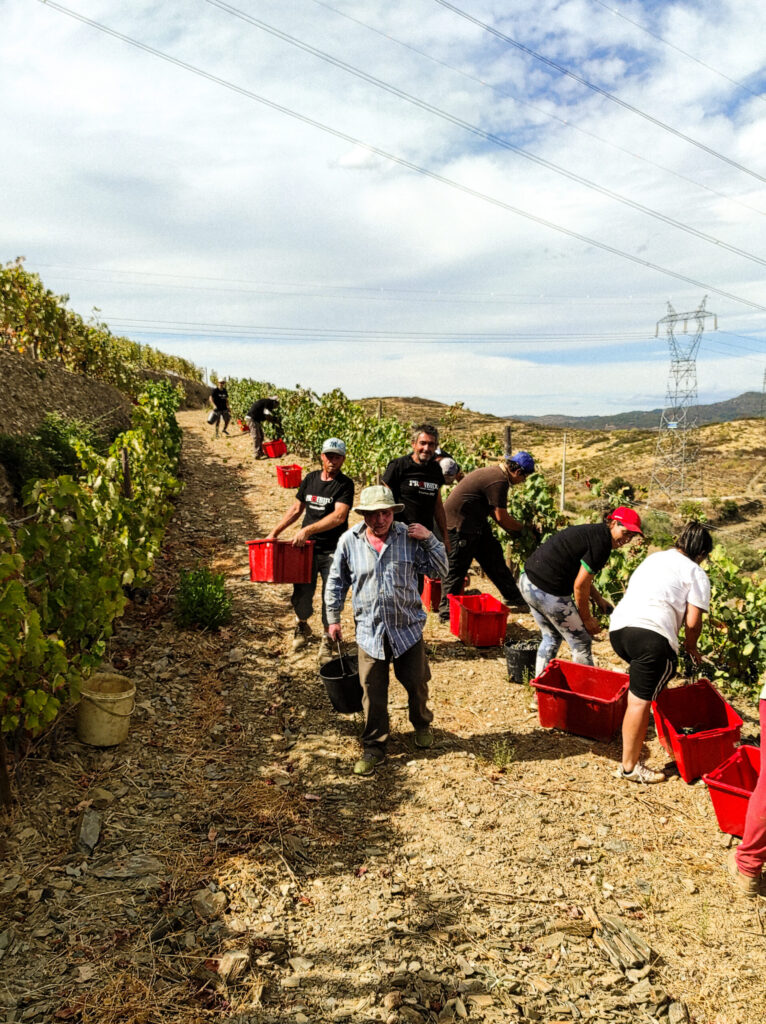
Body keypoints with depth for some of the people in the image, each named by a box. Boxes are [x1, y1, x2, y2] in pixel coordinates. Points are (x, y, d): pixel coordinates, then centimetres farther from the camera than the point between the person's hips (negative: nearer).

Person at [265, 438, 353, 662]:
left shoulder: (345, 484, -8)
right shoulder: (310, 479, 8)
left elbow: (339, 516, -21)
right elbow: (296, 509, 18)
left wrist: (308, 530, -27)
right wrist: (275, 532, 14)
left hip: (333, 551, -4)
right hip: (307, 547, 4)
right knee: (301, 594, 8)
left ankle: (327, 640, 19)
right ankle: (302, 625, 38)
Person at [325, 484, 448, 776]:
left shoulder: (409, 537, -6)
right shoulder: (349, 541, -5)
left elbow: (439, 570, -2)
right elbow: (336, 582, 7)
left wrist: (430, 540, -14)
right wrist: (333, 617, 8)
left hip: (408, 627, 0)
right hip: (370, 630, 0)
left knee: (416, 683, 14)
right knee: (373, 693, 6)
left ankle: (422, 725, 44)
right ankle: (374, 746, 24)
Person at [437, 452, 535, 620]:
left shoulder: (494, 472, 11)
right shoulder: (499, 481, -21)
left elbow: (494, 510, 19)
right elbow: (502, 518, -18)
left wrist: (511, 529, 13)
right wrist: (522, 528, -2)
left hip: (474, 523, 11)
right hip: (460, 525, -11)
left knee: (493, 556, 15)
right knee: (456, 568, -1)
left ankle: (512, 597, 26)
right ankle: (447, 614, 10)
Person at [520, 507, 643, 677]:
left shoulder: (592, 531, 15)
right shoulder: (602, 542, -13)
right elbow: (580, 585, -14)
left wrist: (598, 598, 22)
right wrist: (586, 619, -2)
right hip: (548, 591, -10)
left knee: (551, 637, 26)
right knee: (581, 643, 7)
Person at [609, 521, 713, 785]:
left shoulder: (654, 558, 27)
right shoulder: (696, 574, 9)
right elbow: (692, 621, 0)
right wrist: (690, 646, 22)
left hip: (618, 626, 8)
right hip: (651, 633, -7)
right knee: (640, 701, -3)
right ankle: (629, 767, 0)